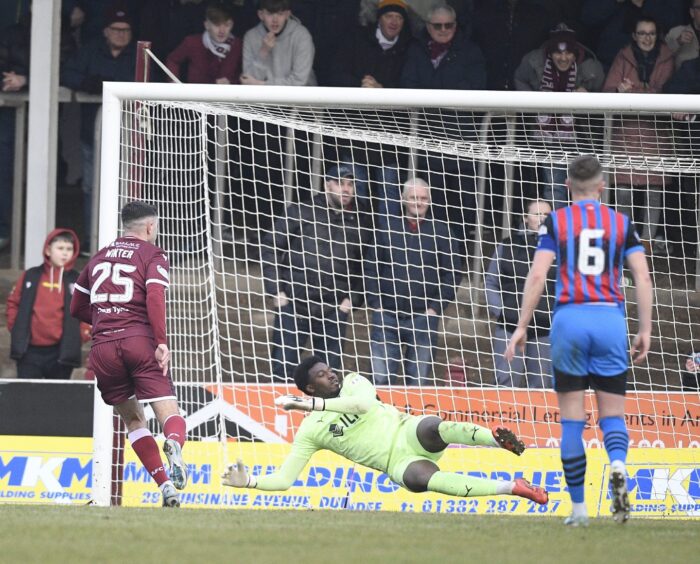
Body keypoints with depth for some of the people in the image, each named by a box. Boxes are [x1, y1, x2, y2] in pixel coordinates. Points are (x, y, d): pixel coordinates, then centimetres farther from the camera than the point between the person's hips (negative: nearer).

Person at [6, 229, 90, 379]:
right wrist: (15, 326, 3)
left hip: (61, 353, -1)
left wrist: (82, 333, -5)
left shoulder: (77, 281, 3)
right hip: (30, 350, 1)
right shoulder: (31, 277, 6)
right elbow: (13, 303, 15)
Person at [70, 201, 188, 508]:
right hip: (139, 341, -4)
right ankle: (174, 444, -43)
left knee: (133, 419, 15)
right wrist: (162, 342, -14)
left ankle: (165, 485, 2)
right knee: (168, 411, -7)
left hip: (102, 347, 4)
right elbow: (154, 296, -11)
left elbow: (77, 307, 29)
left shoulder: (99, 257, 23)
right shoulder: (152, 254, 7)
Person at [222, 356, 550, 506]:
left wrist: (312, 405, -16)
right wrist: (249, 482, -12)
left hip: (409, 433, 1)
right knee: (419, 478, -35)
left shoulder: (352, 382, 8)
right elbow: (284, 479, 3)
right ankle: (513, 488, -39)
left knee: (435, 427, -37)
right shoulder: (310, 431, 5)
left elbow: (365, 403, -16)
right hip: (397, 464, -1)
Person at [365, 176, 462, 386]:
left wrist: (436, 307, -3)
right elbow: (370, 268, 7)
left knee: (420, 381, 1)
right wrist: (375, 303, -2)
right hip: (386, 313, 1)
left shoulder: (440, 231, 4)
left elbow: (453, 272, 4)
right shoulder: (387, 227, 6)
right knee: (381, 378, -1)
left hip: (423, 316, -1)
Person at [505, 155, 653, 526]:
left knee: (572, 419, 5)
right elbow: (643, 277, 1)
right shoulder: (621, 223, 8)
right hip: (611, 319, 1)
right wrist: (645, 330, 5)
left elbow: (537, 276, -4)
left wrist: (522, 326, 0)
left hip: (570, 317, -1)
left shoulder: (556, 222, 4)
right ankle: (618, 466, -25)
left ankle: (578, 507, 5)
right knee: (612, 415, 7)